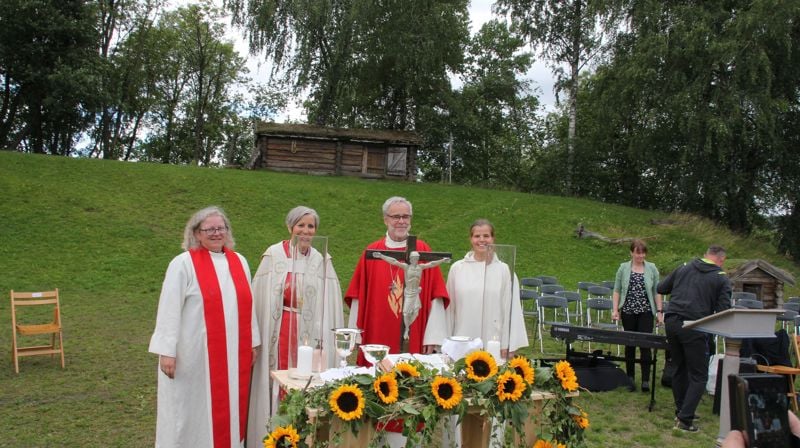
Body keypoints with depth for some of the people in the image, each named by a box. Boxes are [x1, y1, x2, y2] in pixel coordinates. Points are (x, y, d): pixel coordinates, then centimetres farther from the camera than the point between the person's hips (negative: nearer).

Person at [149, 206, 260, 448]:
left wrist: (253, 342, 12)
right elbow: (169, 309, -10)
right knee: (193, 411, 6)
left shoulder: (239, 262, 8)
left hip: (233, 353, 5)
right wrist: (167, 351, -14)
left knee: (229, 407, 11)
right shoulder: (183, 263, -8)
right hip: (196, 354, -5)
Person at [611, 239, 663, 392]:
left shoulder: (652, 268, 3)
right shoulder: (623, 268, 3)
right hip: (628, 312, 1)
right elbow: (617, 290, 4)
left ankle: (646, 380, -2)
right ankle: (630, 378, 18)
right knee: (630, 345, 8)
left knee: (645, 344, -6)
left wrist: (659, 311, 0)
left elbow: (657, 292, 5)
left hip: (646, 312, -1)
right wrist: (615, 309, -3)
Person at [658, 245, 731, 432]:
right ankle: (685, 419, -3)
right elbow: (723, 311, -5)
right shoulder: (721, 279, 2)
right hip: (694, 328, -5)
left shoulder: (684, 268, 12)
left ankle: (680, 411, 29)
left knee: (680, 368, 20)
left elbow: (660, 288, 19)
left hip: (671, 323, 5)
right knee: (698, 375, 4)